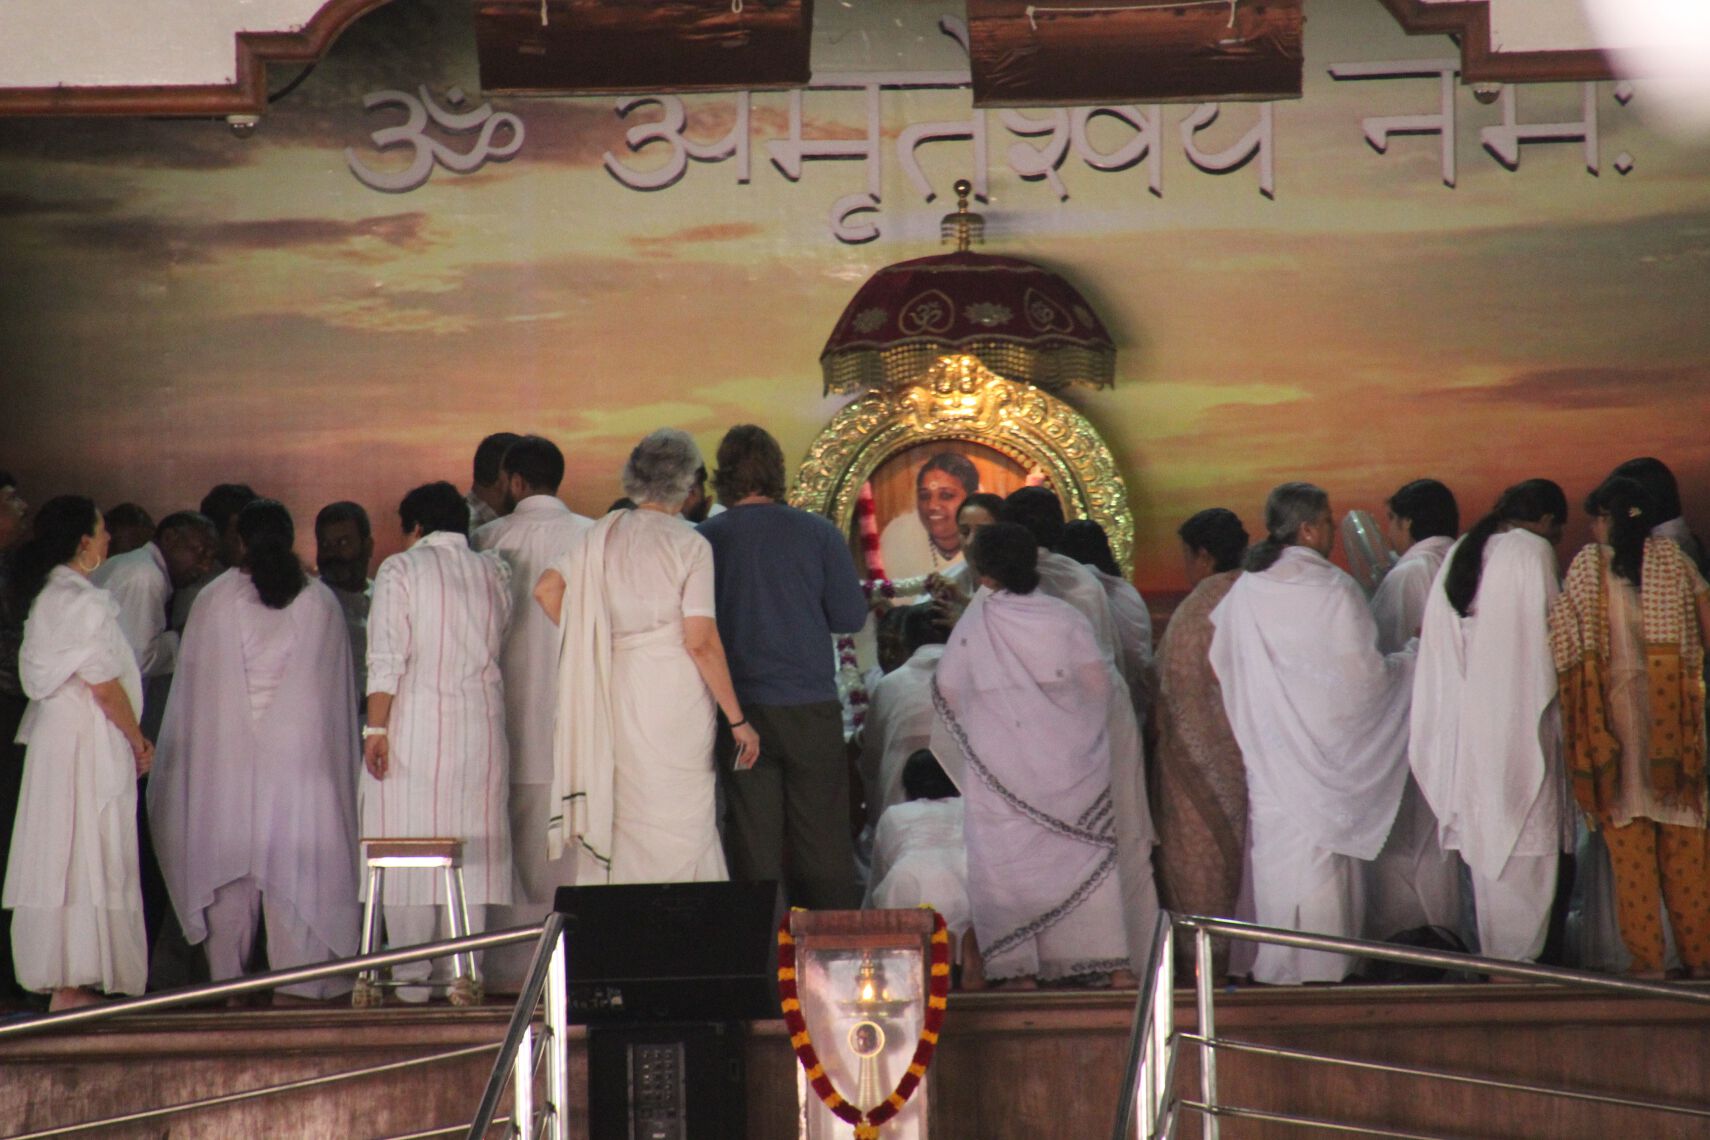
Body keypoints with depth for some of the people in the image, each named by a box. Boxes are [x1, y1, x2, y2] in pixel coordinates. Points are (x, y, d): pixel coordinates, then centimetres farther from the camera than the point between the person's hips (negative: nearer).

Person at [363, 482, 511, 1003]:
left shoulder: (400, 570, -4)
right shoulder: (493, 573, 9)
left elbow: (386, 660, -10)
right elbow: (499, 647, 13)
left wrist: (376, 728, -9)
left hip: (413, 725, -3)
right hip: (480, 725, 4)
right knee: (471, 844, 6)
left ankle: (412, 975, 1)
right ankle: (464, 969, -1)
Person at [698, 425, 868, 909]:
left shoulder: (703, 540, -4)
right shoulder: (817, 533, -3)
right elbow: (851, 615, -1)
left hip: (740, 709, 0)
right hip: (812, 706, 0)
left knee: (752, 842, 5)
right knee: (822, 842, 6)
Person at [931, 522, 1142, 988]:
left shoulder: (973, 627, -7)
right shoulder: (1065, 619, -3)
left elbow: (948, 697, 0)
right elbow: (1100, 683, -2)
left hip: (1000, 770, -2)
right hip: (1067, 763, 2)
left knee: (1007, 863, 4)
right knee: (1089, 855, 9)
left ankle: (1020, 968, -1)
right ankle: (1113, 961, 7)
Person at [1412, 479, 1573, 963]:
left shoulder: (1461, 554, 13)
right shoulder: (1532, 551, -7)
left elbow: (1437, 641, 12)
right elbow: (1545, 638, -9)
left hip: (1464, 720, 7)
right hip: (1516, 719, -7)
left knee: (1483, 838, 9)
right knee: (1525, 836, -4)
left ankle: (1491, 955, 10)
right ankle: (1519, 954, -8)